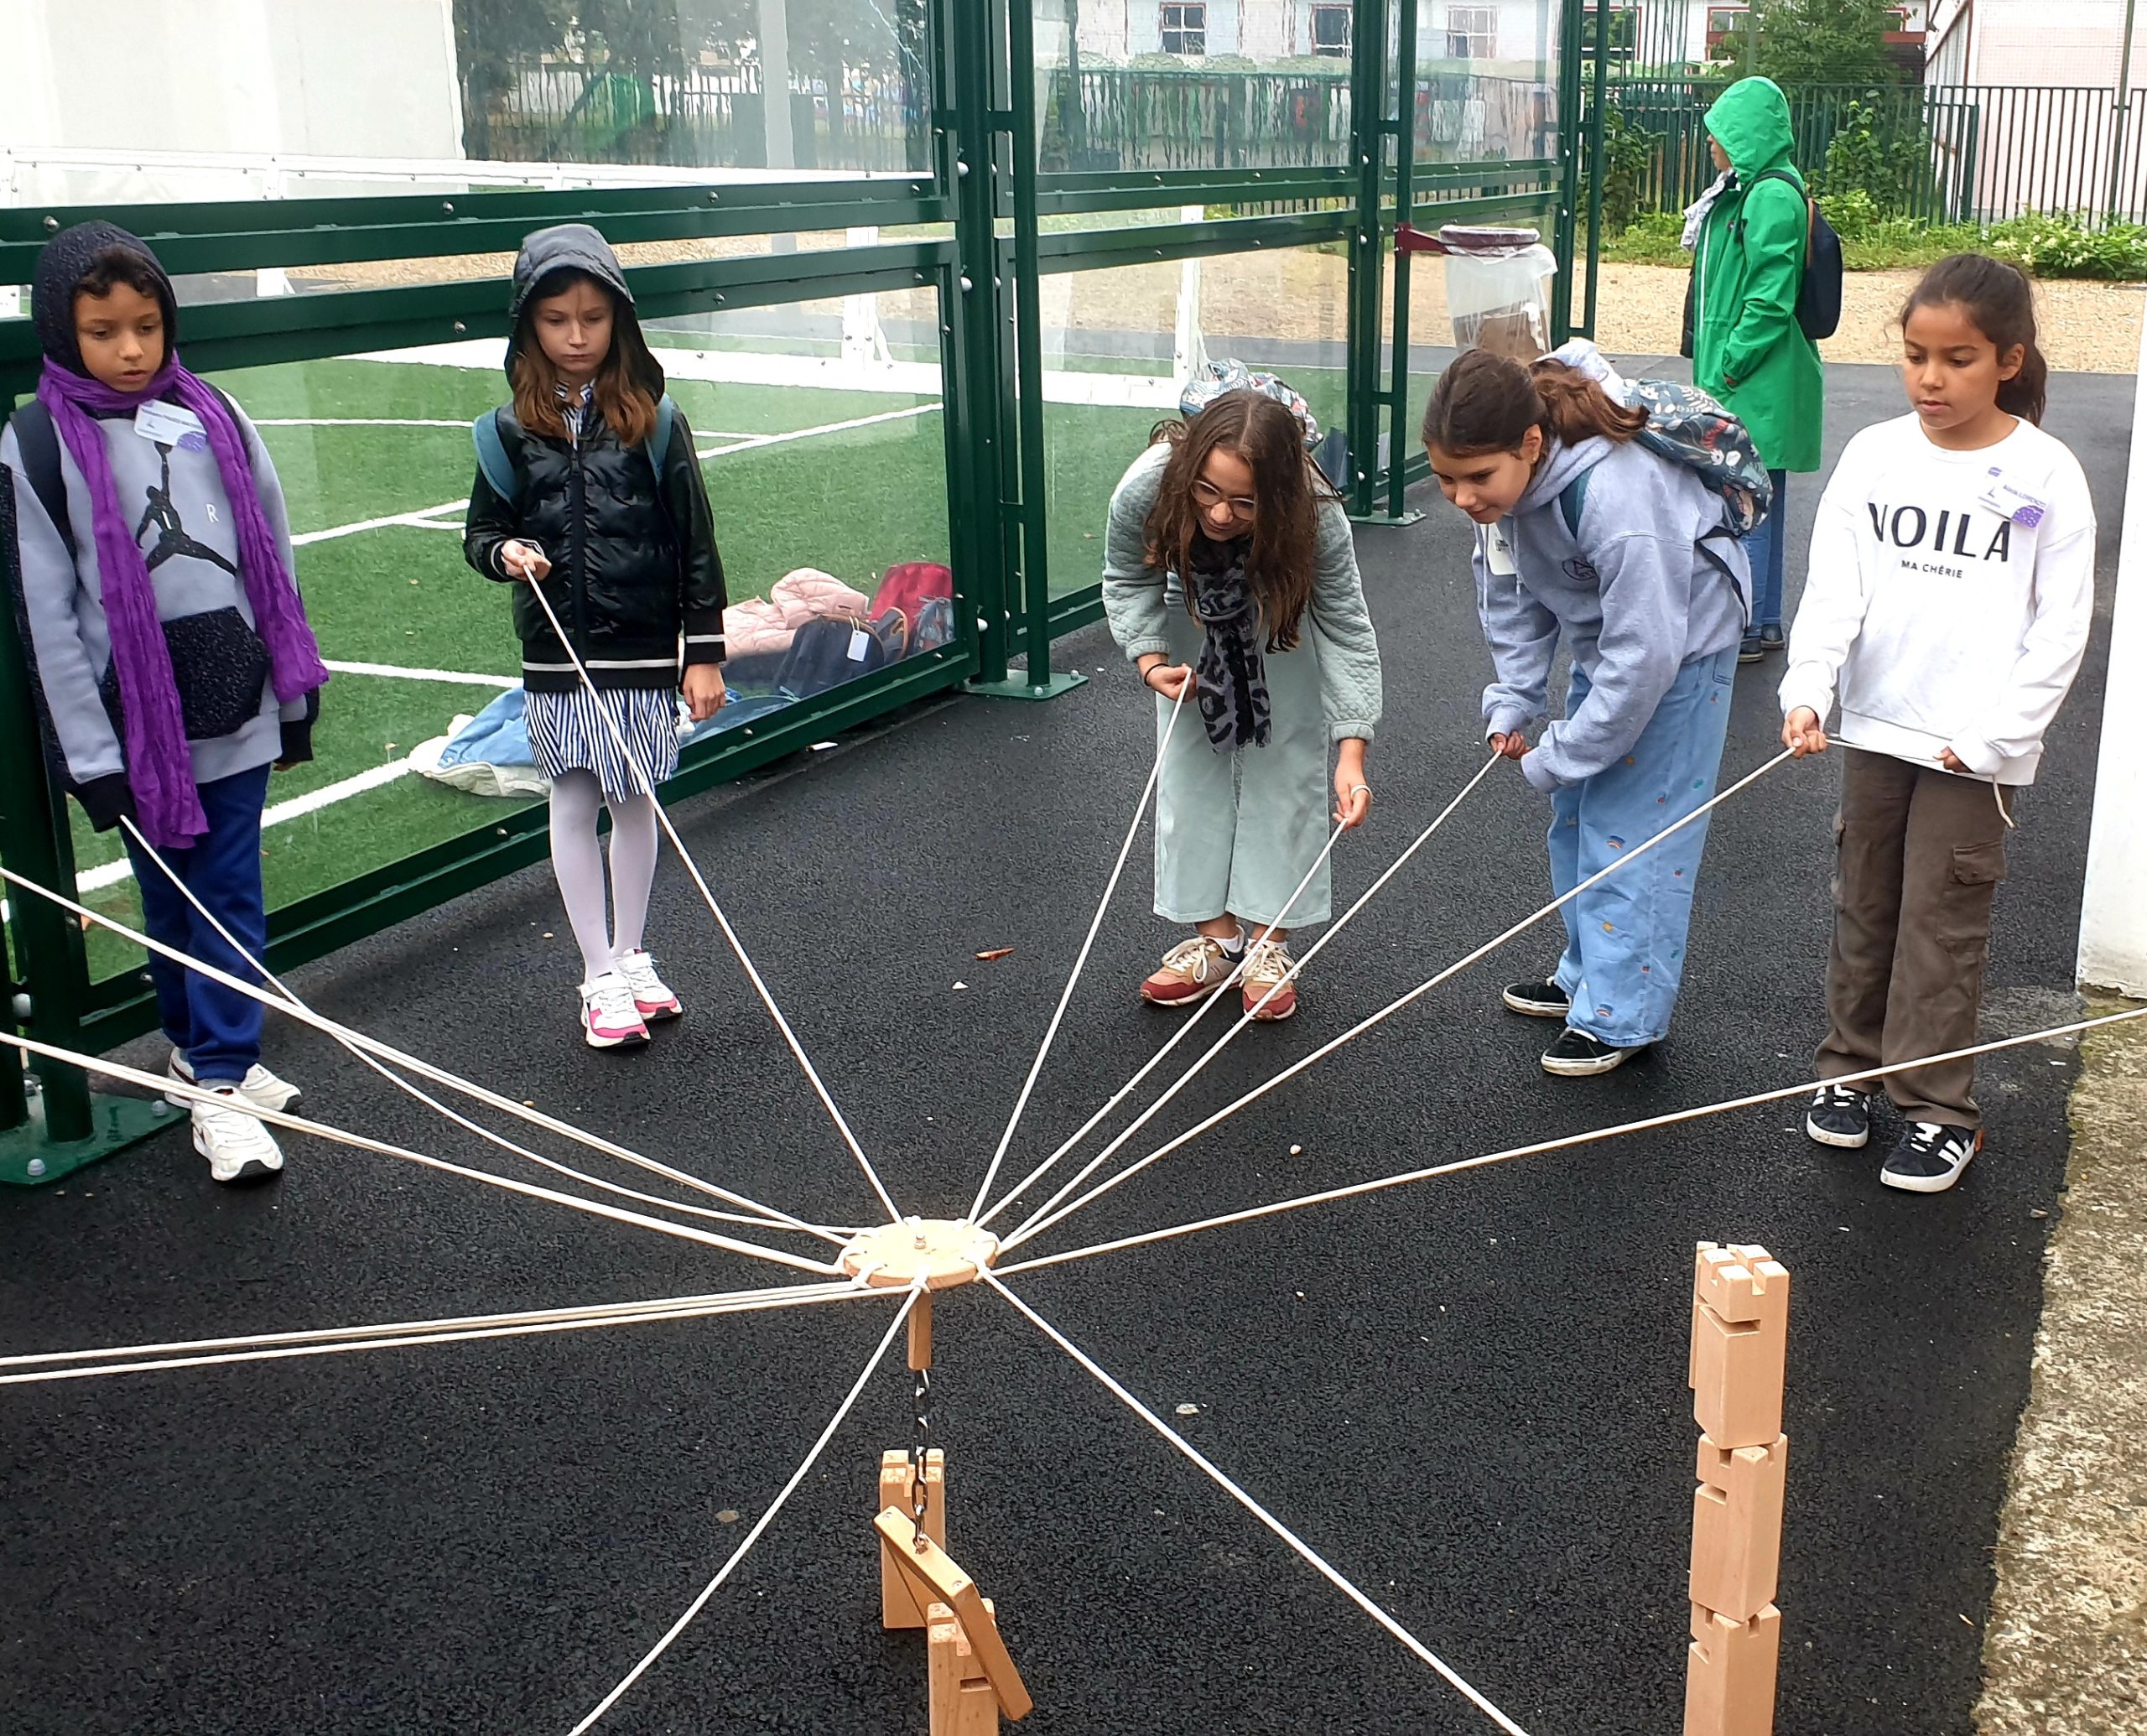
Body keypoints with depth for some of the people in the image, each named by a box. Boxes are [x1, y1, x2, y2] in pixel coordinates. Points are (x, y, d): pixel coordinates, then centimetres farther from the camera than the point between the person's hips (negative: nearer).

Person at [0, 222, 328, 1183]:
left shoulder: (215, 419, 4)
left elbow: (275, 563, 10)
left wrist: (296, 697, 10)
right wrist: (91, 757, -8)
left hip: (236, 710, 2)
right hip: (138, 722, -2)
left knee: (232, 895, 5)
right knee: (171, 898, 10)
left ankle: (221, 1076, 15)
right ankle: (202, 1049, 24)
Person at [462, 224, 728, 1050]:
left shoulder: (653, 420, -3)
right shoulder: (513, 430, 1)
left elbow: (695, 542, -1)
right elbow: (481, 529, 11)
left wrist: (703, 652, -3)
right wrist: (504, 552, -14)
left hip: (645, 648, -1)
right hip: (558, 656, 1)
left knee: (636, 802, 10)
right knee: (574, 805, 4)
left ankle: (631, 956, 26)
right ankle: (601, 975, 14)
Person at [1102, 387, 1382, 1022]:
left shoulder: (1315, 515, -41)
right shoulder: (1144, 491, -37)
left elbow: (1347, 629, -34)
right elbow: (1127, 581, -16)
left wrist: (1352, 752, -42)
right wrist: (1151, 660, -32)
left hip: (1284, 620, -2)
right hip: (1192, 618, 2)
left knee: (1284, 768, -5)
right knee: (1192, 767, 0)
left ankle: (1268, 945, 4)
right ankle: (1215, 939, 10)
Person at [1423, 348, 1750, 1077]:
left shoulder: (1616, 498, -39)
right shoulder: (1502, 480, -17)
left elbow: (1644, 656, -34)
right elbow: (1510, 593, 0)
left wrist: (1556, 760, -25)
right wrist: (1511, 703, -9)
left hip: (1679, 642, -8)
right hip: (1602, 635, 8)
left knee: (1631, 825, -7)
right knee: (1575, 818, 16)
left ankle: (1621, 1016, 4)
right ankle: (1589, 973, 33)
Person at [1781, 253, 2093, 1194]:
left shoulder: (2046, 477, -8)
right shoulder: (1874, 456, -1)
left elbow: (2060, 629, -6)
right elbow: (1833, 586, -5)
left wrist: (1991, 736, -13)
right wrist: (1808, 689, -20)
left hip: (1978, 747, -3)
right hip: (1874, 727, 3)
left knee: (1942, 924, 2)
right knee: (1862, 905, 15)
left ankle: (1939, 1108, 13)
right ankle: (1850, 1064, 31)